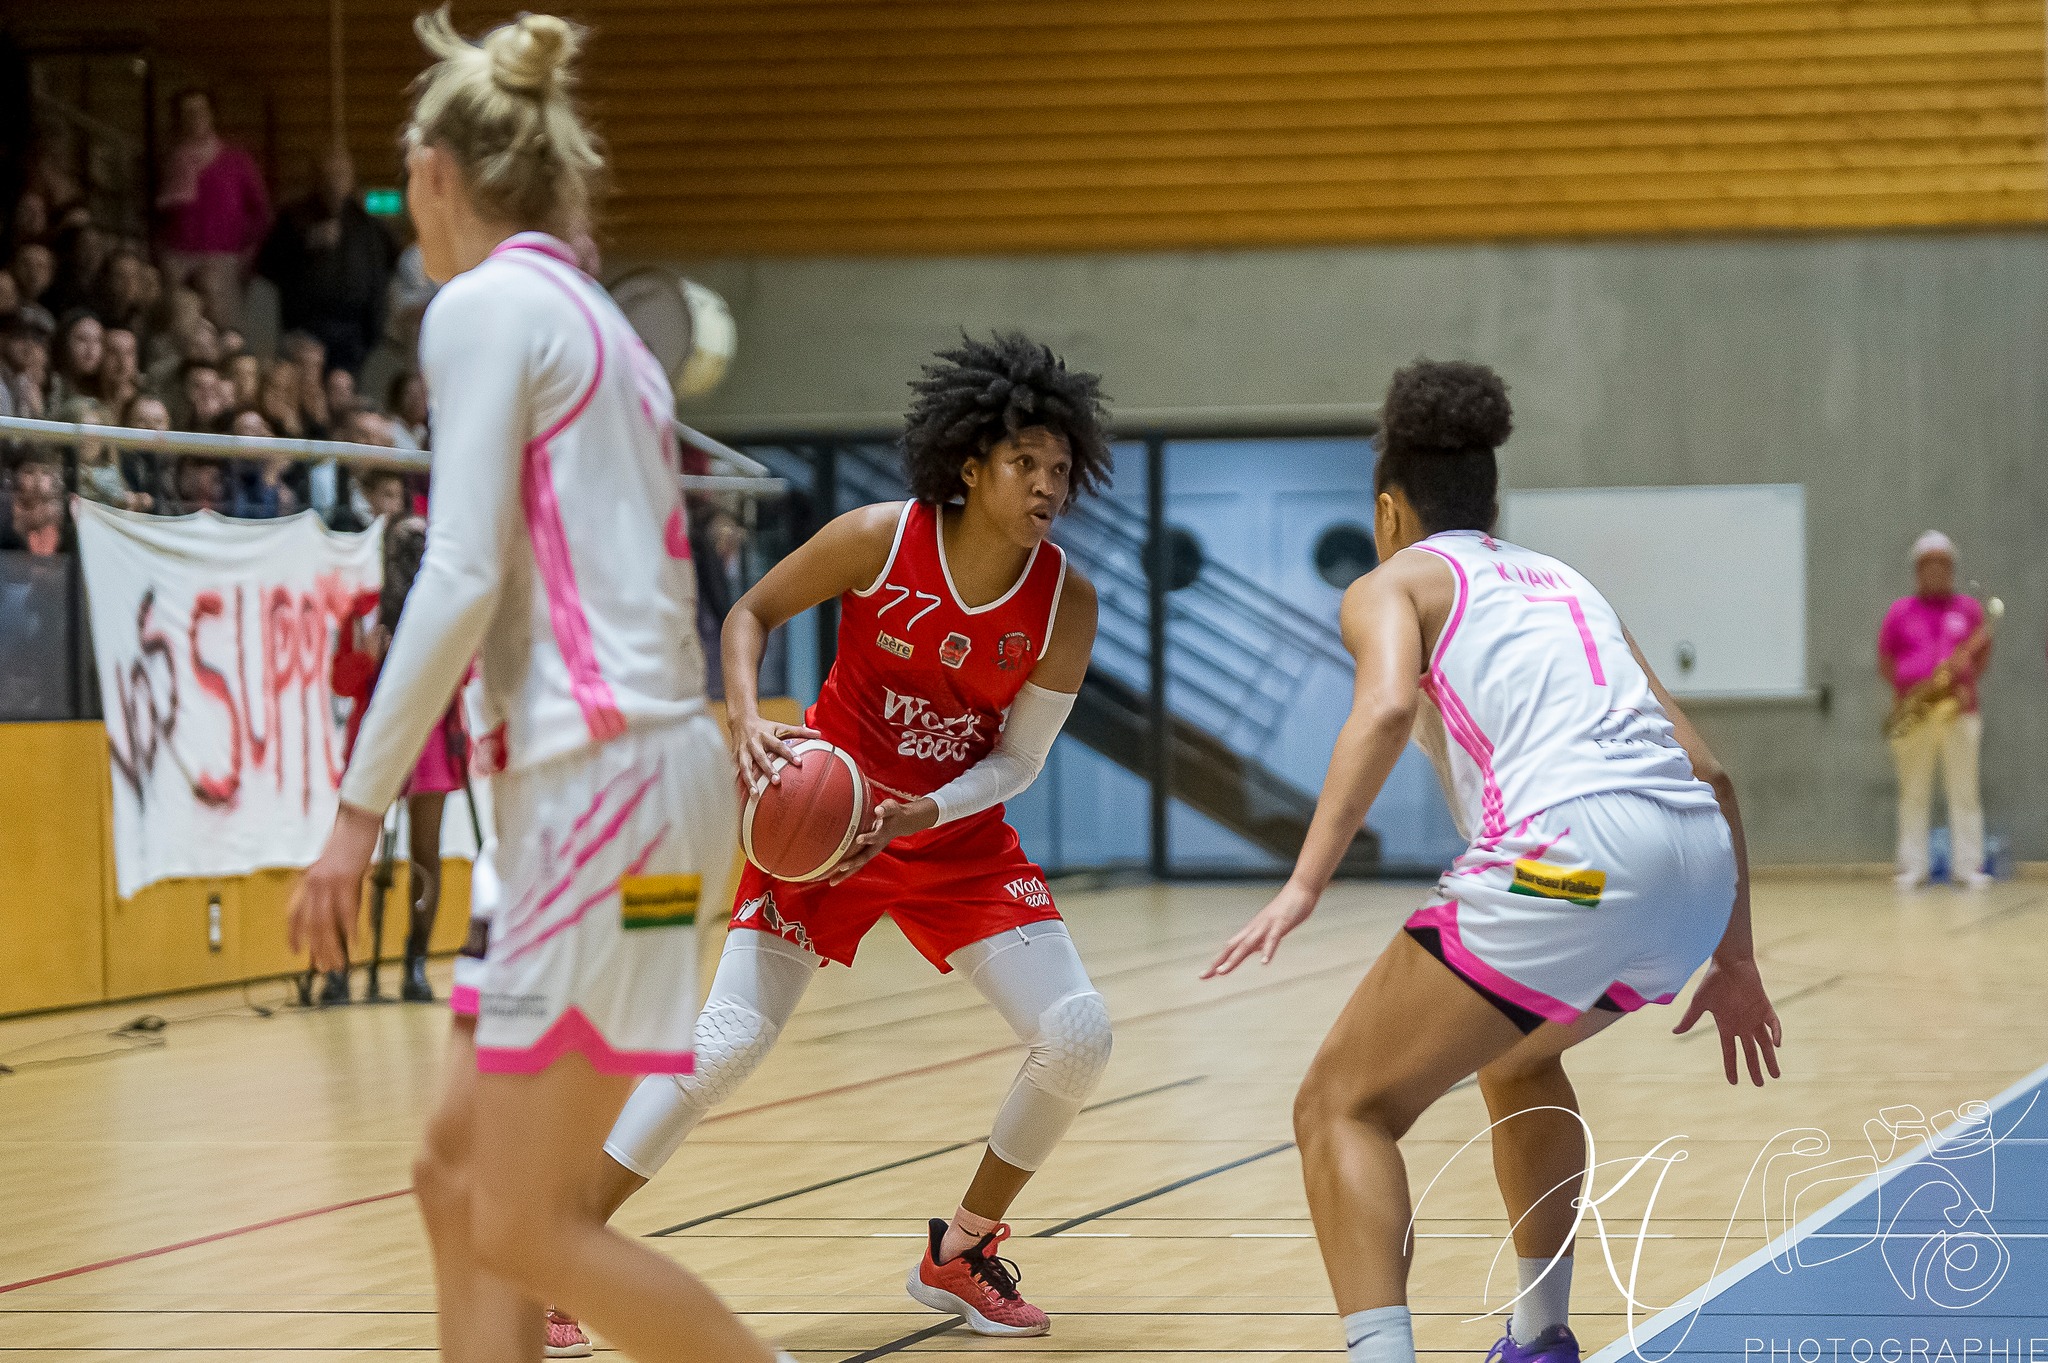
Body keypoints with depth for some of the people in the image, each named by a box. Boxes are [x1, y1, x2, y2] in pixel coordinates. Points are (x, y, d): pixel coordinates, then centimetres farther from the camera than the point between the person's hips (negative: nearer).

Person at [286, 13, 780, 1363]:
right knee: (461, 1178, 9)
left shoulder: (486, 303, -6)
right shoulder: (593, 317, 21)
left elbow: (462, 577, -16)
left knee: (527, 1228, -8)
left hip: (607, 780, -10)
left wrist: (360, 806, -14)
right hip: (615, 779, 10)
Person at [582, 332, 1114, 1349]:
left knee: (1077, 1037, -11)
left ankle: (959, 1253, 11)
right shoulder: (879, 540, -18)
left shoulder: (1066, 603, -12)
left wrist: (923, 813, -22)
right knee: (729, 1039, -16)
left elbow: (1017, 759, -5)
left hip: (958, 835, 3)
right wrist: (748, 718, -21)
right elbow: (751, 611, -3)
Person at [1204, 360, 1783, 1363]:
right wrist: (1733, 960, 31)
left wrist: (1304, 884, -17)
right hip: (1700, 864, 7)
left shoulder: (1394, 582, 15)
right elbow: (1708, 773, 27)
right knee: (1517, 1054, 35)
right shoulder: (1565, 584, 32)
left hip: (1571, 857, -7)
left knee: (1343, 1107, 1)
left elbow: (1388, 705, -10)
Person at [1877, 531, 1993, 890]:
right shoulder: (1899, 612, 9)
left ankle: (1967, 867, -1)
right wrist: (1915, 687, -7)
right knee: (1913, 794, 2)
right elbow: (1885, 664, 9)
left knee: (1965, 793, -2)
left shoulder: (1970, 609, 11)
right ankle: (1913, 869, 4)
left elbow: (1981, 657, 11)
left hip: (1959, 712, 0)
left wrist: (1966, 681, -10)